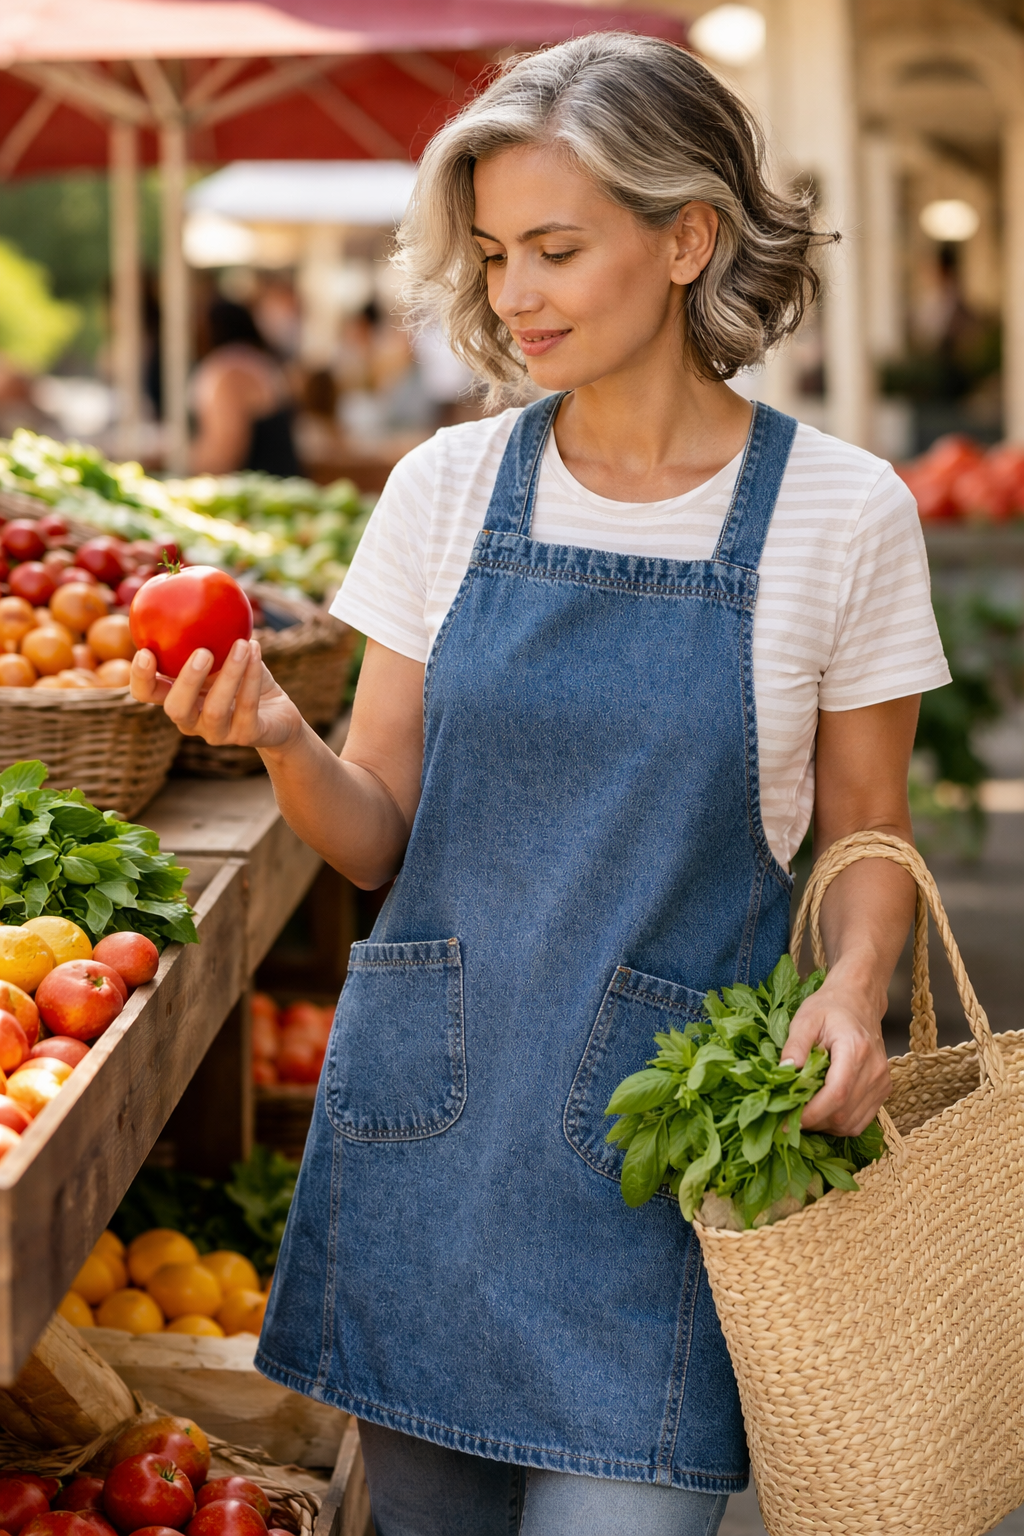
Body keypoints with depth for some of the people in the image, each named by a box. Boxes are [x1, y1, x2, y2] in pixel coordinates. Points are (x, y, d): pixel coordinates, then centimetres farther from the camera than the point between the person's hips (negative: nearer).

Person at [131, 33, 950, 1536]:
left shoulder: (842, 511, -5)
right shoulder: (446, 486, 2)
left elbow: (863, 834, 5)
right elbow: (380, 839, 5)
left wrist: (853, 985, -15)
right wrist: (280, 741, -15)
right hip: (431, 1111, 3)